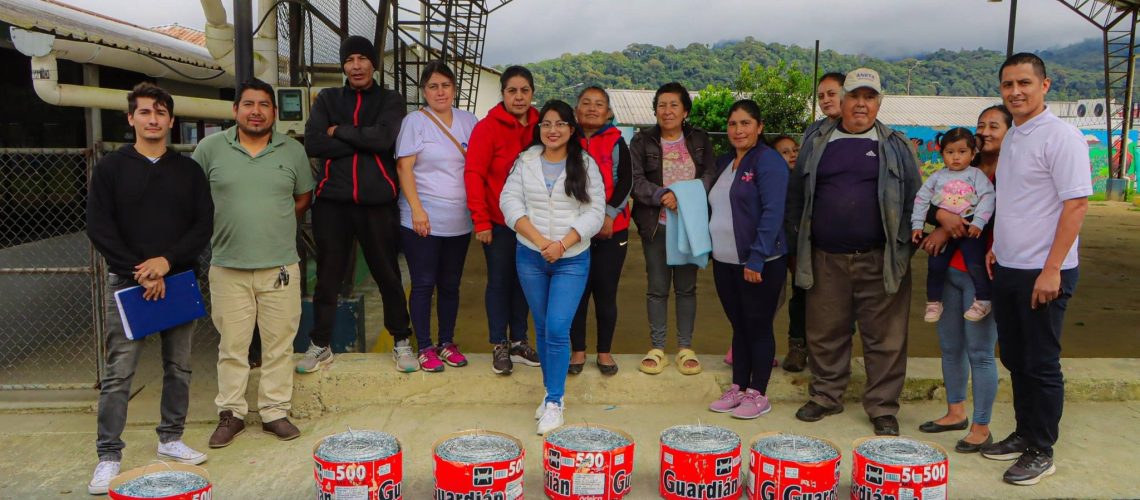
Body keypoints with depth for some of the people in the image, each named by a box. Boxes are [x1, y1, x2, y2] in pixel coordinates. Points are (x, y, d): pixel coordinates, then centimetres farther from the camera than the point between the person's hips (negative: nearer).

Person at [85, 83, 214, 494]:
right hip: (126, 282, -2)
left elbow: (203, 225, 2)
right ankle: (109, 456, 5)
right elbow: (98, 227, -4)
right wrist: (140, 270, -13)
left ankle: (171, 439, 22)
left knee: (179, 367, 9)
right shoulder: (111, 168, 3)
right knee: (118, 373, -2)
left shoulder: (189, 170, 8)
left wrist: (168, 261, -12)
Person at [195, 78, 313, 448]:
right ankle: (231, 413, 20)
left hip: (281, 265, 1)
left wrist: (276, 224, 8)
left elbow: (303, 198, 15)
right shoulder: (210, 148, 1)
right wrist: (219, 227, 6)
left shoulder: (293, 151, 5)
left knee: (279, 344, 6)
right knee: (232, 345, 7)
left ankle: (275, 411, 18)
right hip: (228, 266, -1)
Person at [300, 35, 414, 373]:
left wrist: (339, 131, -6)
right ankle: (320, 345, 23)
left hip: (377, 202, -2)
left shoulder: (390, 101, 6)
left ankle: (401, 342, 21)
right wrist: (363, 141, -11)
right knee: (327, 275, 9)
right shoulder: (327, 99, 11)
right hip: (332, 201, 2)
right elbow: (312, 143, -6)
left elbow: (384, 138, -14)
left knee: (388, 274, 6)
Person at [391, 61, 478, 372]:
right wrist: (417, 209, -17)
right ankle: (424, 348, 12)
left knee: (450, 285, 12)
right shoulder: (415, 121, -4)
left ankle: (447, 343, 24)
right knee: (424, 284, 2)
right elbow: (404, 167, -9)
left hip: (459, 221, 4)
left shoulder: (468, 121, 8)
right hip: (422, 220, -4)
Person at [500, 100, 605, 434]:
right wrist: (539, 239, -15)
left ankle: (555, 402, 0)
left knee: (558, 329, -11)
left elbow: (595, 212, -4)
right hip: (530, 256, 2)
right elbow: (510, 201, -3)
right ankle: (550, 392, 25)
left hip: (572, 259, -2)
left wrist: (562, 244, -16)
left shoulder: (586, 165, 1)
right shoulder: (525, 161, 5)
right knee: (542, 328, 10)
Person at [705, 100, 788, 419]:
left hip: (759, 264, -7)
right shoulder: (724, 163, 14)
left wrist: (756, 259, -21)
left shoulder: (769, 162, -10)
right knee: (738, 326, 14)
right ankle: (738, 388, 23)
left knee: (758, 327, 2)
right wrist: (711, 250, 12)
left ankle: (758, 394, 12)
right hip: (725, 262, 7)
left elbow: (773, 213, -17)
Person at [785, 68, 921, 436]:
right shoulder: (817, 144, 10)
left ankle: (883, 408, 14)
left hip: (880, 260, -1)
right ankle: (826, 396, 26)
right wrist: (798, 244, 7)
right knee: (825, 333, 10)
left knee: (884, 337, 2)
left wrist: (905, 247, 0)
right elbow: (796, 195, 12)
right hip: (826, 259, 2)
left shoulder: (896, 146, 7)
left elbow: (914, 198, 6)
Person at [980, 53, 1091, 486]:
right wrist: (996, 246, 13)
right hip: (1007, 269, 8)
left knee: (1041, 365, 2)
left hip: (1043, 272, -8)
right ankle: (1024, 434, 29)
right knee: (1015, 360, 16)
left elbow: (1077, 203, -18)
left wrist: (1051, 270, -21)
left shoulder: (1061, 137, -13)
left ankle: (1041, 452, 14)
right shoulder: (1011, 137, 12)